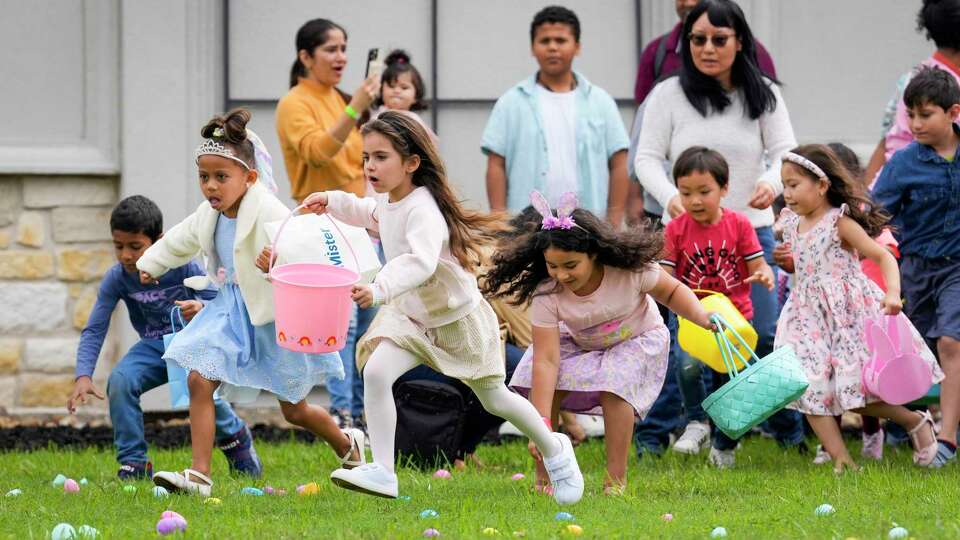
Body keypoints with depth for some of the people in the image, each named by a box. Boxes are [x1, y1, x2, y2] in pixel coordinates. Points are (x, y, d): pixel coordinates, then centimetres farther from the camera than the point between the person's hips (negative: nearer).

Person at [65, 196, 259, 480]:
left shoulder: (183, 266, -18)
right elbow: (94, 330, -12)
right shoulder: (116, 279, -12)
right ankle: (134, 463, -14)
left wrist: (202, 309, -37)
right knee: (119, 380, -28)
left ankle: (235, 436, 5)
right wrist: (83, 376, -27)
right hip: (154, 348, 3)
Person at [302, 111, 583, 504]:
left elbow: (420, 262, -51)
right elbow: (371, 213, 22)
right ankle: (382, 473, -17)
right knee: (375, 372, -19)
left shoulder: (422, 210, -32)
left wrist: (379, 290, -65)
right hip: (411, 313, 7)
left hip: (456, 318, -7)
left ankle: (554, 450, 40)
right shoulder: (388, 200, -6)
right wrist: (334, 202, 7)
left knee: (495, 399, 12)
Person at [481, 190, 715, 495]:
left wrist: (701, 317, -31)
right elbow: (546, 359, -35)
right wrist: (542, 423, -42)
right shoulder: (546, 295, -32)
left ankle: (616, 480, -19)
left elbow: (671, 292, -12)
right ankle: (543, 477, -7)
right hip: (580, 343, 2)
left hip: (637, 338, -2)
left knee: (612, 388, -30)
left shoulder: (629, 270, -33)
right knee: (541, 384, -21)